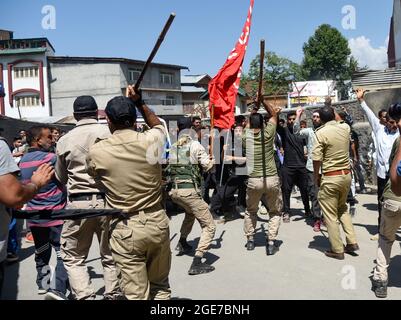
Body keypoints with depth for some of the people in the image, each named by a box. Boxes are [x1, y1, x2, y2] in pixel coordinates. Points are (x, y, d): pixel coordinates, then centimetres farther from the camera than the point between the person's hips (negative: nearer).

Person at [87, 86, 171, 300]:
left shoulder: (96, 152, -10)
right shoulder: (151, 141, -8)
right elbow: (158, 125, 18)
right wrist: (140, 103, 17)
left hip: (125, 229, -2)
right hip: (157, 222, 2)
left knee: (136, 293, 8)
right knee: (160, 286, 20)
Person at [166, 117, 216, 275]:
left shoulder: (173, 147, 12)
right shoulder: (195, 145, -4)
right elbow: (208, 166, -6)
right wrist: (212, 161, 16)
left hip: (174, 191, 7)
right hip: (189, 190, -7)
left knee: (190, 213, 37)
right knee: (209, 226, -2)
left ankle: (182, 244, 44)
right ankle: (197, 263, -12)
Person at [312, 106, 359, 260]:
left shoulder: (321, 133, -14)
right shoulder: (345, 128, 2)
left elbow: (317, 159, -17)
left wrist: (316, 177, -3)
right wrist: (332, 110, 41)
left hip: (330, 177, -6)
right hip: (346, 175, 6)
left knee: (330, 215, 5)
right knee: (342, 208, 25)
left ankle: (337, 250, 13)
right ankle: (352, 242, 22)